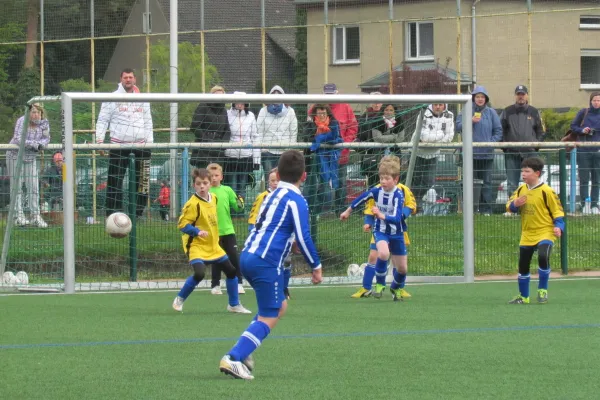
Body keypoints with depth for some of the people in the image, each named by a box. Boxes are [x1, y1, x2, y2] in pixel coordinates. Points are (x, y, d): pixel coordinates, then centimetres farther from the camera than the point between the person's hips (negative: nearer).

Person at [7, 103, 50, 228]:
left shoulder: (44, 123, -6)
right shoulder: (22, 121, -21)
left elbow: (46, 138, 0)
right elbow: (18, 139, -30)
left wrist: (41, 144, -22)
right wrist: (34, 144, -34)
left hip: (31, 158, 5)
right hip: (15, 156, -5)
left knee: (33, 187, 0)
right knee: (17, 186, -5)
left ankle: (35, 216, 4)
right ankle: (19, 216, -4)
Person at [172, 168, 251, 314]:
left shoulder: (213, 198, 4)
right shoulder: (193, 204, -19)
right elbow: (182, 224, -19)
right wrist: (197, 231, -31)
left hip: (213, 246, 8)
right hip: (197, 247, -8)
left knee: (231, 271, 10)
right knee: (199, 273, -27)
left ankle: (234, 305, 27)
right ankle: (179, 300, -4)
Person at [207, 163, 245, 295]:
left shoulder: (227, 190, 2)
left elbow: (237, 207, 3)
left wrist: (240, 204, -17)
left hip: (228, 230, 2)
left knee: (234, 258, 1)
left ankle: (239, 284, 8)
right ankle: (215, 285, 15)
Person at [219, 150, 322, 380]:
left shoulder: (273, 196, 19)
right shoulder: (296, 201, -6)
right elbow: (303, 237, -11)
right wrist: (316, 266, -1)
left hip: (248, 256, 9)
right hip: (266, 263, -9)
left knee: (280, 306, 20)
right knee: (269, 318, -7)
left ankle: (243, 351, 9)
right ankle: (233, 359, -21)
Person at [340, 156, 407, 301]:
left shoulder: (398, 195, -24)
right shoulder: (376, 191, -13)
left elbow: (396, 218, -35)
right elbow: (362, 198, 9)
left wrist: (382, 215, -52)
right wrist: (348, 211, 21)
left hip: (396, 234, -1)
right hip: (380, 231, 1)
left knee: (402, 268, 8)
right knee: (383, 253, -32)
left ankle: (396, 288, 42)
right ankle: (380, 284, -10)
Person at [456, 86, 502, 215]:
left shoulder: (491, 112, 6)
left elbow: (498, 131, 6)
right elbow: (458, 127, -2)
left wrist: (492, 142, -8)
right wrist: (470, 121, -16)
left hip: (487, 153, 0)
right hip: (471, 153, 0)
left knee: (486, 182, 0)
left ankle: (486, 209, 2)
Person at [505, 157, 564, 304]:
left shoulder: (546, 191, -13)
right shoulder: (521, 190, 3)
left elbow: (557, 210, -9)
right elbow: (509, 206, 7)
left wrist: (559, 226, -22)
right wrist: (515, 204, -15)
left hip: (545, 232, -6)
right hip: (527, 234, 6)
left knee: (543, 257, -30)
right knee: (523, 266, 11)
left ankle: (543, 290, -10)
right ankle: (523, 297, 28)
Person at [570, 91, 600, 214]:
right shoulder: (583, 113, 1)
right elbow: (573, 126, 8)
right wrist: (582, 130, -11)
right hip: (583, 151, -1)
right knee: (584, 179, -3)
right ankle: (585, 204, -1)